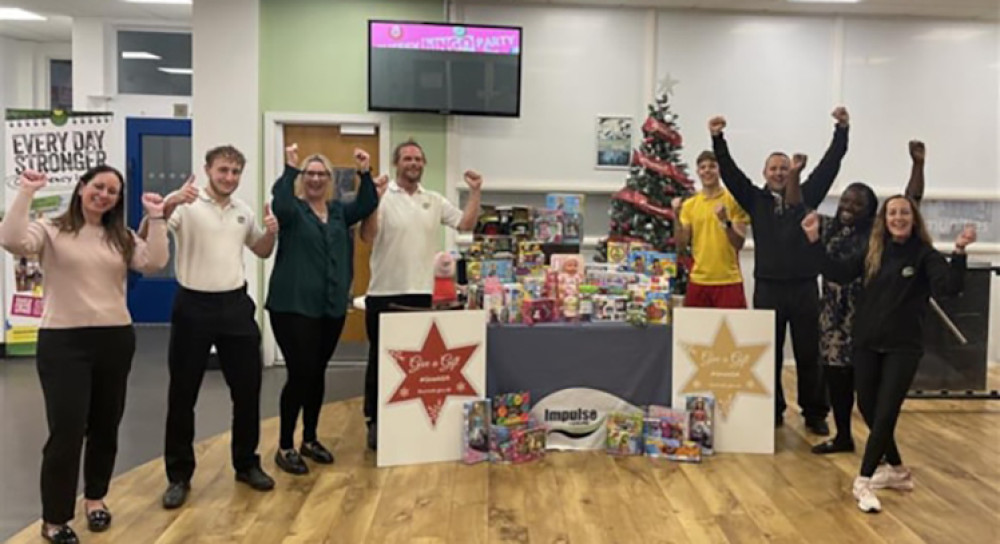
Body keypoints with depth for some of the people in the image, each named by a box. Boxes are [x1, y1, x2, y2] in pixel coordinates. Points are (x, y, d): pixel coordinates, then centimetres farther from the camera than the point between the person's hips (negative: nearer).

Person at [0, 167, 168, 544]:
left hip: (115, 340, 4)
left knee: (105, 426, 14)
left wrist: (156, 219, -10)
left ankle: (95, 497, 35)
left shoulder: (122, 238, 10)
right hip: (63, 341, -4)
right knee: (66, 431, -4)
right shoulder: (51, 230, -1)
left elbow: (155, 263, -6)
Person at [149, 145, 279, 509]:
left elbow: (262, 252, 22)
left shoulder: (244, 211, 10)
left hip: (235, 304, 5)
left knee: (247, 388, 9)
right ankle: (179, 475, 17)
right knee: (183, 394, 4)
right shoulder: (185, 205, -7)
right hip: (194, 305, -4)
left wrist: (271, 231, 1)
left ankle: (247, 464, 26)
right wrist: (167, 204, -42)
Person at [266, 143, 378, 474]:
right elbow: (279, 205, -24)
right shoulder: (294, 209, -2)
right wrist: (289, 168, -29)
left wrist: (365, 173, -13)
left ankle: (310, 439, 26)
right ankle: (285, 447, 5)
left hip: (332, 307, 6)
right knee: (300, 374, -8)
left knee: (317, 374, 13)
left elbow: (367, 205, -1)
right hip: (294, 306, -6)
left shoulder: (339, 211, 13)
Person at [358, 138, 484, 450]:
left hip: (421, 294, 5)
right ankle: (375, 422, 16)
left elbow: (466, 224, 9)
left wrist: (475, 193, -1)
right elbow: (367, 237, -16)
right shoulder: (382, 197, -7)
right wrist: (374, 199, -26)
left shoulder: (434, 201, 10)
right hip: (384, 294, -5)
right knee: (381, 359, 5)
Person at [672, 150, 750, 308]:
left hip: (729, 280, -2)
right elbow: (681, 243, 3)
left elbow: (739, 243, -5)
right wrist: (677, 218, -10)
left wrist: (726, 222, -21)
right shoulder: (689, 205, 8)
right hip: (698, 280, 2)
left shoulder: (733, 201, 0)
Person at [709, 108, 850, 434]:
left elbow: (829, 165, 4)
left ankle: (815, 415, 16)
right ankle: (773, 412, 18)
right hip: (768, 288, 0)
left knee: (809, 355, 6)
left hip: (805, 288, 0)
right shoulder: (755, 199, 8)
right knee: (770, 355, 7)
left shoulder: (806, 196, 9)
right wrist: (718, 140, -9)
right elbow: (730, 172, 1)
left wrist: (842, 130, -5)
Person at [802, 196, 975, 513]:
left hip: (903, 348, -4)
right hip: (866, 344, 5)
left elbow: (950, 287, -20)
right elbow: (838, 273, 4)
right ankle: (897, 471, 30)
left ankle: (863, 481, 2)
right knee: (868, 411, 11)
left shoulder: (924, 255, -6)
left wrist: (959, 252, -34)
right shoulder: (873, 253, 6)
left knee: (884, 415, -6)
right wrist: (815, 240, -1)